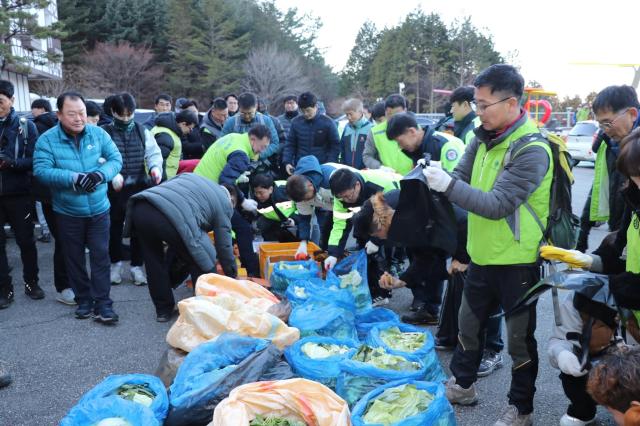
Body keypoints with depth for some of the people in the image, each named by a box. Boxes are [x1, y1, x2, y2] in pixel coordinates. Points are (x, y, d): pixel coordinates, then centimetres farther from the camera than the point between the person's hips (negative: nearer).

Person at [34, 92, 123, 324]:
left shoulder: (99, 134, -3)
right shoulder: (47, 140, -9)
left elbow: (116, 159, -4)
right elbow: (41, 170, -17)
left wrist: (99, 174, -24)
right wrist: (73, 178, -30)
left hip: (98, 209, 0)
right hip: (67, 212, 0)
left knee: (100, 255, 1)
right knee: (75, 258, 12)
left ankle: (102, 303, 7)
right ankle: (83, 299, 26)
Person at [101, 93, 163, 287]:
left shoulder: (142, 131, 8)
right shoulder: (104, 132, -1)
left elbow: (154, 152, 3)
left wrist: (155, 167, -19)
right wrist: (112, 174, -26)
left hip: (139, 188, 2)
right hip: (114, 189, -2)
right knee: (114, 228, 10)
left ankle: (137, 266, 20)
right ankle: (115, 263, 29)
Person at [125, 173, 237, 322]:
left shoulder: (189, 176, 37)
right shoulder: (224, 203, 21)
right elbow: (224, 245, 23)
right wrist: (232, 276, 38)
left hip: (140, 209, 6)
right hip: (172, 219, -6)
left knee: (154, 261, 26)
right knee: (203, 261, 17)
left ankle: (163, 309, 37)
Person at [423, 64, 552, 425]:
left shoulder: (531, 149, -22)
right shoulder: (485, 137, 3)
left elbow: (499, 204, -27)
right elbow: (462, 179, 8)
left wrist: (448, 185, -31)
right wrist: (435, 176, -11)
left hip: (517, 261, -7)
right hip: (484, 254, 8)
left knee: (520, 337, 9)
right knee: (469, 323, 20)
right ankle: (462, 385, 41)